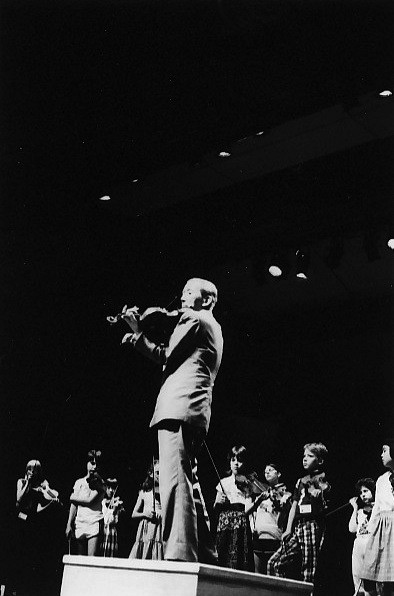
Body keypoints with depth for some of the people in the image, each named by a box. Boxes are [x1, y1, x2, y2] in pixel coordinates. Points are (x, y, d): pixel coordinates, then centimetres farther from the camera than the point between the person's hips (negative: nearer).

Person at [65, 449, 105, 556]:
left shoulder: (100, 483, 4)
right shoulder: (79, 482, 14)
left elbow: (89, 500, -7)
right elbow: (74, 505, 12)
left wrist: (73, 498, 6)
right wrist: (69, 524, 5)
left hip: (94, 523, -4)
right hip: (79, 524, 4)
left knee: (92, 558, -13)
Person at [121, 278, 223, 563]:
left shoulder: (193, 318, 2)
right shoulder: (213, 329, 30)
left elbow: (167, 355, -2)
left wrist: (139, 333, 13)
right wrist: (139, 336, 22)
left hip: (178, 406, -10)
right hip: (196, 412, 10)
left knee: (175, 481, -18)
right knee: (189, 485, 12)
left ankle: (180, 556, -26)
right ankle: (205, 558, 12)